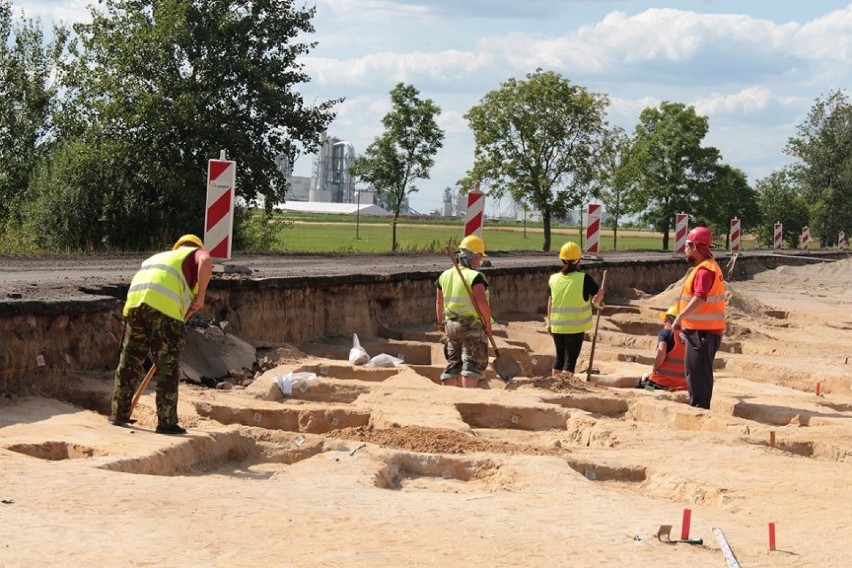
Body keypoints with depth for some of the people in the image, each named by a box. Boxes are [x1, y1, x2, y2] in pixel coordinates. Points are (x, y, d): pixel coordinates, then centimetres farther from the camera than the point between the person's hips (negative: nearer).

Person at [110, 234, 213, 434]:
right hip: (165, 306, -5)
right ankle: (167, 422, 6)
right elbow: (206, 262, -6)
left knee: (129, 362, 16)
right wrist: (201, 295, 1)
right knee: (168, 367, 3)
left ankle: (119, 415, 24)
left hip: (134, 302, 5)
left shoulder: (159, 256, 39)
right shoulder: (196, 253, 21)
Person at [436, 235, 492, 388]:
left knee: (453, 364, 14)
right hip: (472, 326, -7)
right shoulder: (475, 276, -13)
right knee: (472, 363, -4)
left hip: (451, 325, 7)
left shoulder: (445, 275, 9)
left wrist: (441, 323, 27)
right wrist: (488, 324, -10)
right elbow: (482, 302, -21)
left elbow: (439, 302, 15)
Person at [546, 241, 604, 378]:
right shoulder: (583, 278, -11)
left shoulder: (553, 279, 0)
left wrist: (549, 321, 17)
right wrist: (596, 302, 17)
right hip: (576, 326, -4)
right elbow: (600, 293, -5)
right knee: (570, 357, 2)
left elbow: (550, 302, 7)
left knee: (559, 356, 20)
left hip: (557, 325, 4)